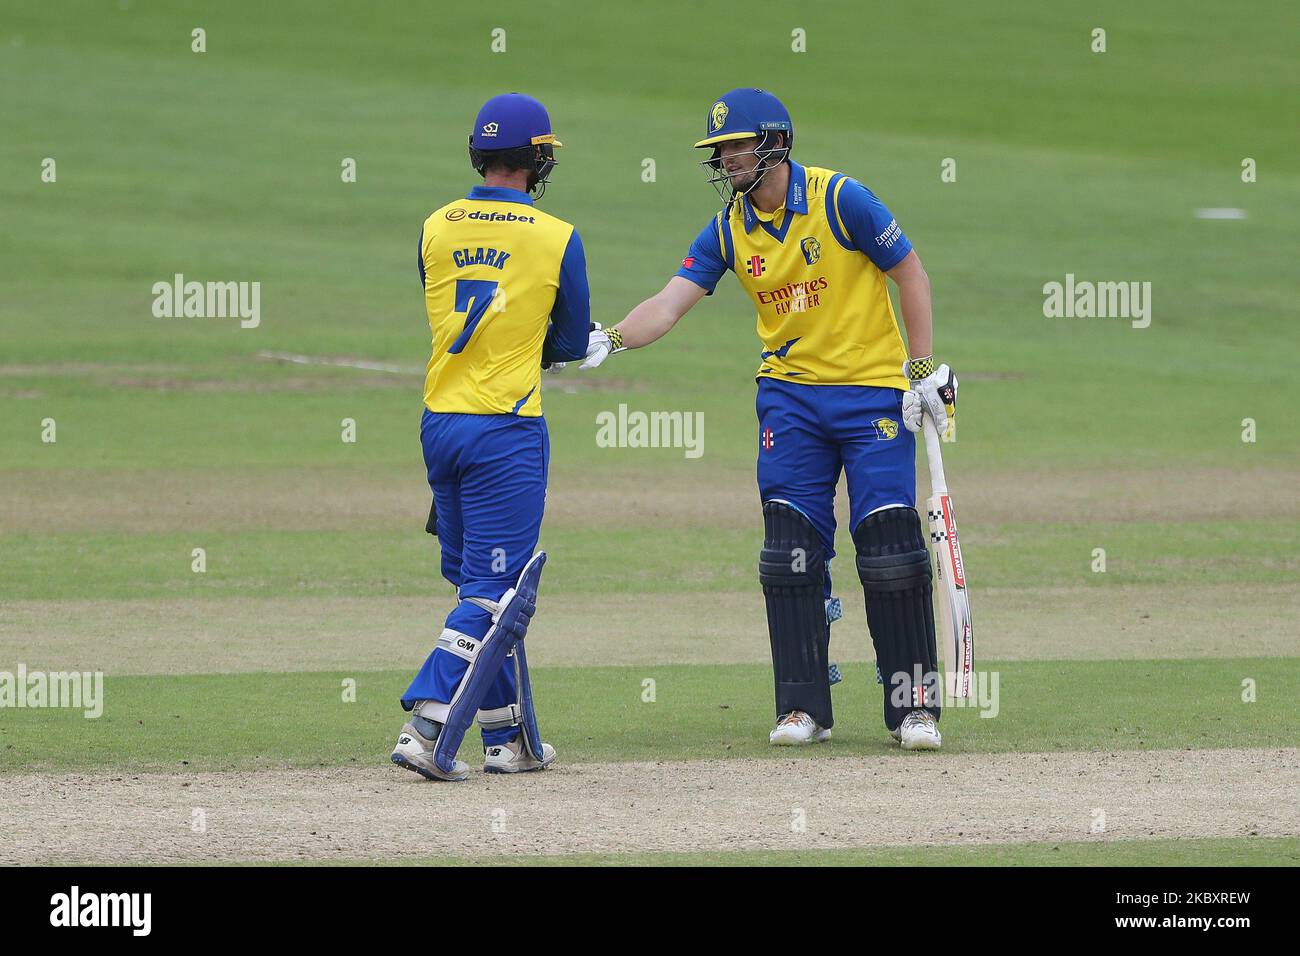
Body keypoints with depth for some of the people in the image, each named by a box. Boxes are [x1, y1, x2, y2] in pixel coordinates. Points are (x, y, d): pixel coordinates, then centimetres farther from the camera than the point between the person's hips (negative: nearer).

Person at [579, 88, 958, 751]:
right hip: (790, 395, 4)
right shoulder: (729, 229, 2)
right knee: (791, 551, -3)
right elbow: (671, 303, -6)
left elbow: (910, 274, -5)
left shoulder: (840, 199, -11)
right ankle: (804, 709, 3)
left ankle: (913, 704, 1)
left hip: (874, 391, -4)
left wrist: (922, 370, -9)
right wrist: (610, 340, -24)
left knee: (889, 547, -7)